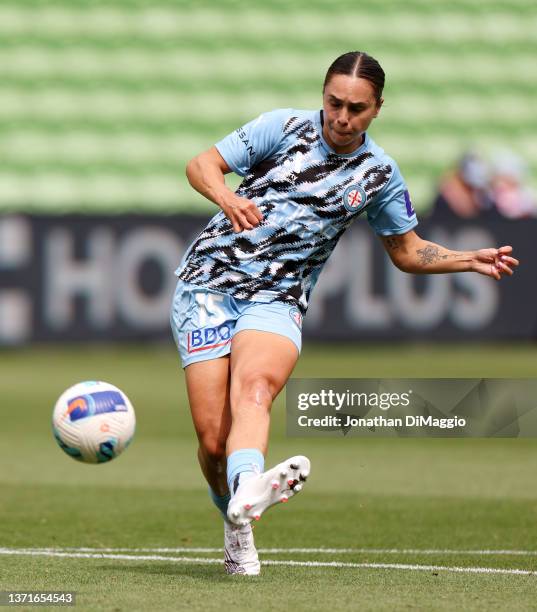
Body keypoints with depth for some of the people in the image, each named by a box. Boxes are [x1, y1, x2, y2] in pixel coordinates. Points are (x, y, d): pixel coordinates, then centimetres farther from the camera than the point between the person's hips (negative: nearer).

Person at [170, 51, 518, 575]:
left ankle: (246, 493, -61)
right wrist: (226, 198, -22)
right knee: (213, 440, -11)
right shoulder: (284, 127, 1)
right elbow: (201, 165, 0)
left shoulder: (379, 174, 8)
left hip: (277, 300, 1)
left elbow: (406, 251, 22)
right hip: (210, 280, -1)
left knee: (254, 386, -34)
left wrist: (471, 260, 5)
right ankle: (237, 529, 17)